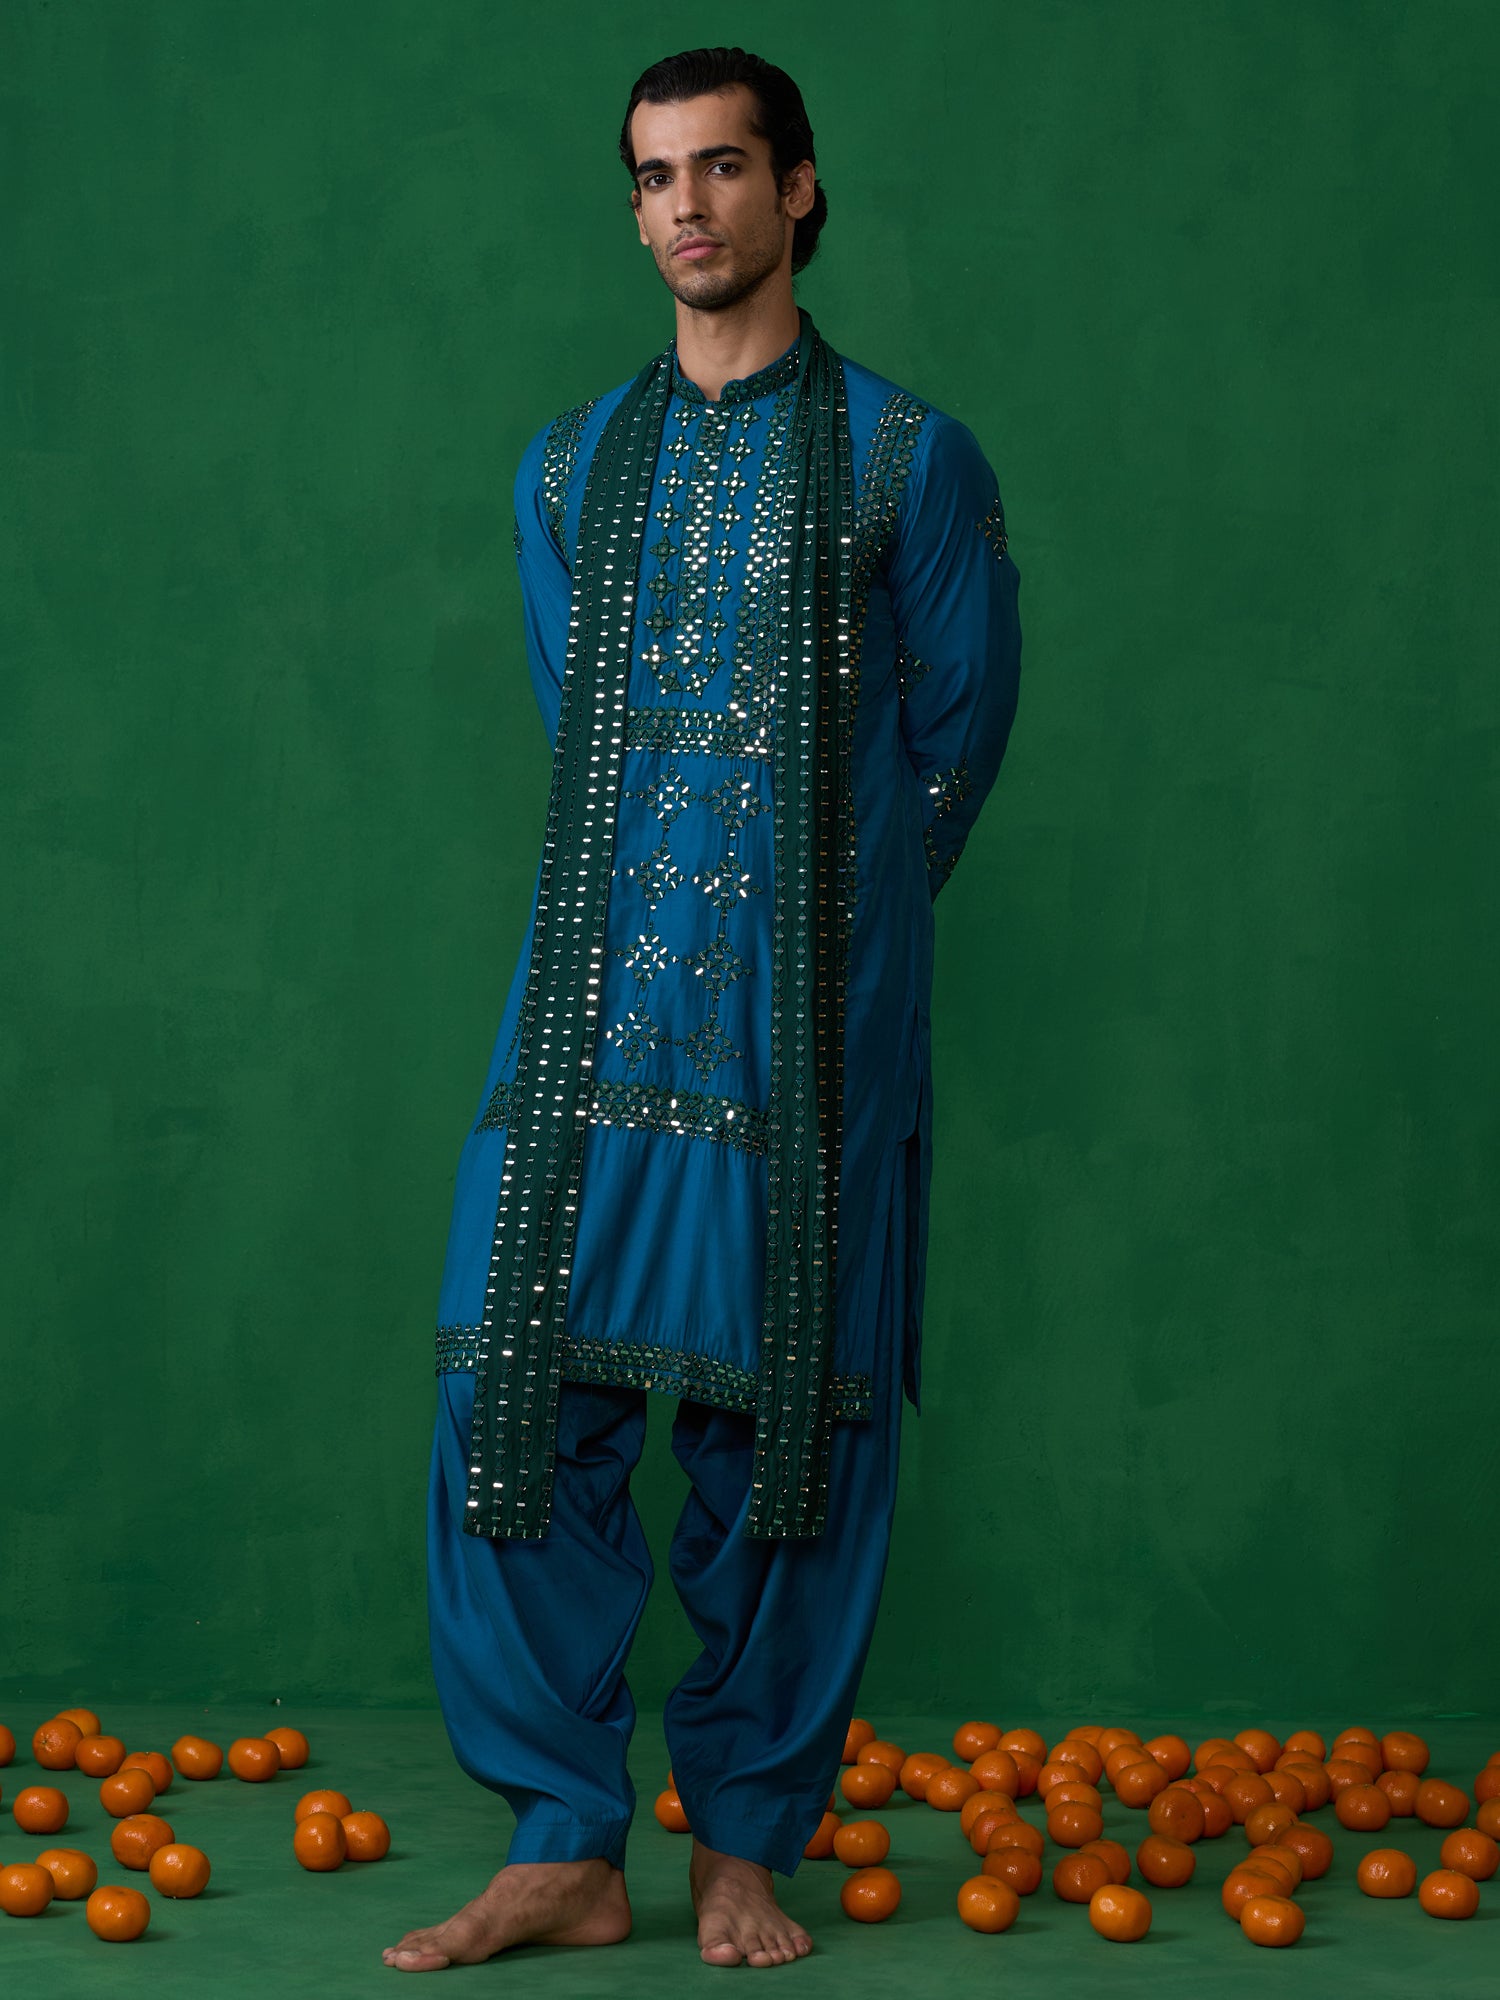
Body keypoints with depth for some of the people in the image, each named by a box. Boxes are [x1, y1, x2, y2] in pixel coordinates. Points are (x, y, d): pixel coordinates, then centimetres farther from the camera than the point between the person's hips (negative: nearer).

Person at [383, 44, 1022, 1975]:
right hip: (592, 1010, 3)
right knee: (515, 1407, -3)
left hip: (810, 1030, -3)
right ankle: (568, 1847, 8)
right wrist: (656, 906, 12)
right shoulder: (568, 467, 13)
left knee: (785, 1431, 1)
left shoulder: (910, 460, 2)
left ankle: (746, 1846, 15)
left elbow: (950, 746, 7)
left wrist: (826, 930, 9)